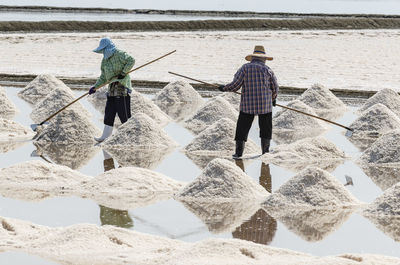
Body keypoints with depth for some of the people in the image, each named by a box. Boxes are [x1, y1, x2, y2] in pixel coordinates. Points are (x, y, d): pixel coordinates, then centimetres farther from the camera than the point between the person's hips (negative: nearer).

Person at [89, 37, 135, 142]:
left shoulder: (119, 54, -7)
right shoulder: (104, 61, 16)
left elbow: (131, 61, -16)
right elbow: (103, 77, 18)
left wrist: (123, 73, -20)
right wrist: (95, 87, 8)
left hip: (122, 87, -8)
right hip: (112, 89, 8)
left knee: (124, 113, -7)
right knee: (109, 113, 8)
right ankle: (105, 136, 12)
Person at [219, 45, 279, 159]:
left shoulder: (245, 68, 0)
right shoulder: (267, 70, 1)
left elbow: (235, 85, -5)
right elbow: (275, 88, 8)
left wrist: (224, 88, 12)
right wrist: (273, 98, 28)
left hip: (247, 105, 0)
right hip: (265, 105, 0)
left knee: (242, 128, 6)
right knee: (266, 129, 11)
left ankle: (238, 152, 3)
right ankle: (265, 152, 11)